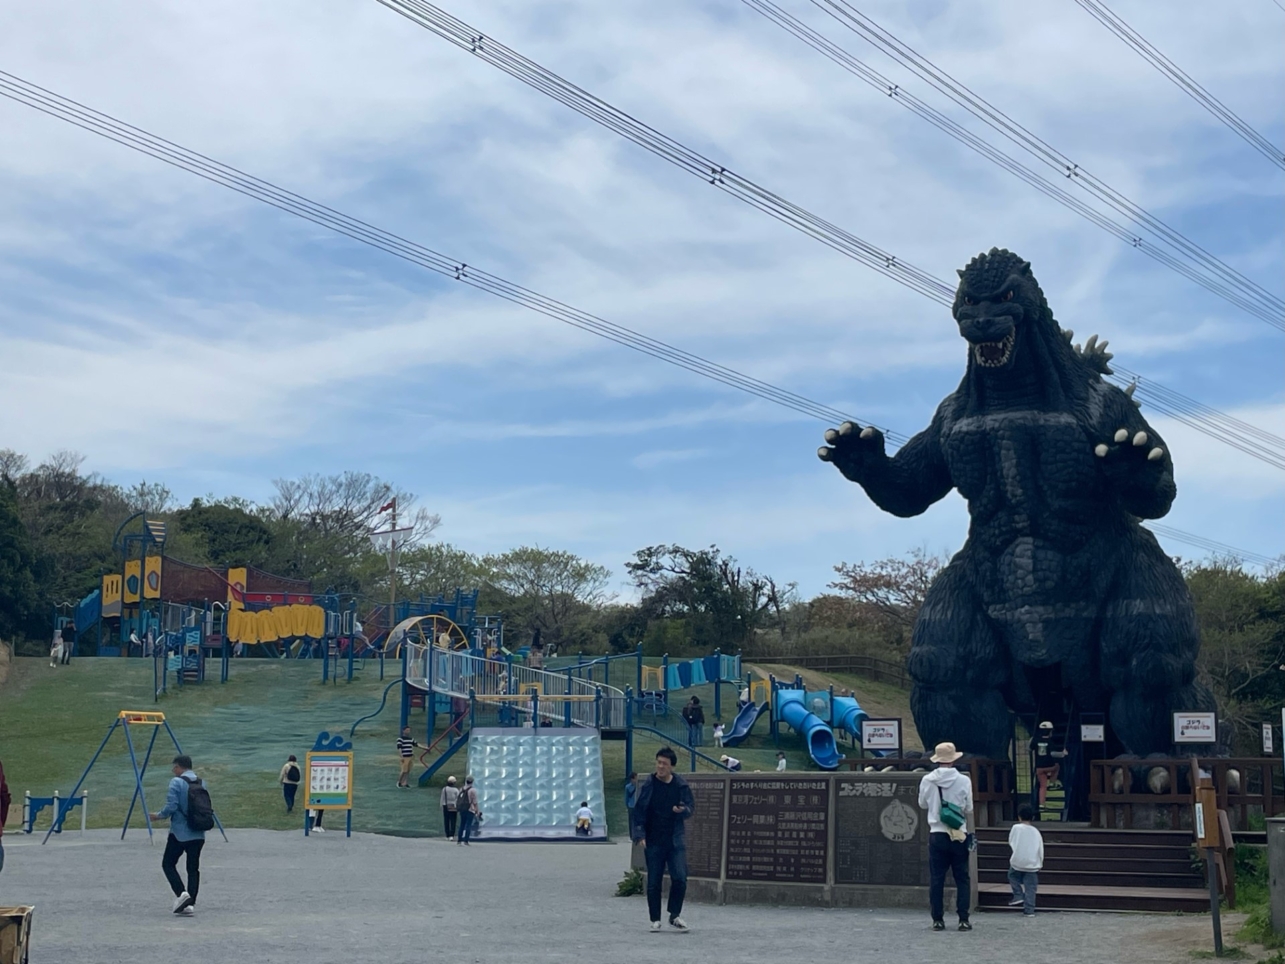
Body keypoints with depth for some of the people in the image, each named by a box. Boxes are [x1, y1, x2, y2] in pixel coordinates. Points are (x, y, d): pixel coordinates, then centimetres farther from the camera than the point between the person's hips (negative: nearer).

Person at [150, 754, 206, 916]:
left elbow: (171, 807, -16)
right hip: (198, 834, 6)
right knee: (193, 868, 8)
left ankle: (181, 893, -10)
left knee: (168, 864, 8)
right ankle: (190, 903, 3)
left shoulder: (176, 782, -10)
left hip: (179, 833, -6)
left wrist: (159, 815, 1)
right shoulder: (201, 783, 10)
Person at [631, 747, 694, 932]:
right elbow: (638, 811, -1)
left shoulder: (681, 785, 2)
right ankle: (655, 920, 15)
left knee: (680, 878, -8)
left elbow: (691, 807, 10)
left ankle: (675, 915, 9)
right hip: (653, 842, -1)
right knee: (654, 882, 3)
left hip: (675, 840, 1)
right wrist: (639, 834, -10)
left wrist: (683, 810, -13)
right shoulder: (648, 785, -3)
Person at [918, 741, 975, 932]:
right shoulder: (964, 781, -7)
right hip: (959, 835, -1)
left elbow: (922, 804, 10)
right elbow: (969, 809, 2)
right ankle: (963, 919, 3)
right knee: (962, 879, 7)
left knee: (936, 879, 6)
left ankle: (938, 919, 5)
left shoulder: (927, 780, -5)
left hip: (937, 835, 1)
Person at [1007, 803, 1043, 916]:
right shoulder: (1035, 831, 0)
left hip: (1017, 862, -1)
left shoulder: (1016, 828, -6)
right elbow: (1041, 849, 6)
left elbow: (1010, 842, 5)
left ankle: (1018, 896, 13)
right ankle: (1029, 910, 0)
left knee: (1012, 876, 27)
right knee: (1030, 888, 5)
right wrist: (1040, 864, 17)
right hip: (1032, 864, 2)